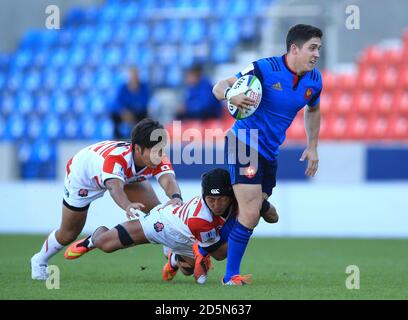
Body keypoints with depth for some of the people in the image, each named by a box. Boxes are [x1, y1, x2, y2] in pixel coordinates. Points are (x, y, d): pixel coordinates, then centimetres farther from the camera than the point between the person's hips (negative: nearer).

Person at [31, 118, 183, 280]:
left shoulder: (159, 160, -35)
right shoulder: (116, 157, -50)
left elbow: (168, 180, -53)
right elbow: (115, 187, -67)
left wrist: (176, 198, -77)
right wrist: (127, 205, -89)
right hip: (81, 175, -4)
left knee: (156, 210, -17)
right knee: (69, 234, 9)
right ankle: (40, 260, 37)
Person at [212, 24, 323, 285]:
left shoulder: (314, 80, 1)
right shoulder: (264, 68, -18)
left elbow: (313, 110, 23)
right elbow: (219, 87, -15)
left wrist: (313, 147, 18)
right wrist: (230, 95, -38)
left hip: (269, 153, 7)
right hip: (245, 145, -7)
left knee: (250, 215, 11)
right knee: (250, 214, -15)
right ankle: (231, 276, -3)